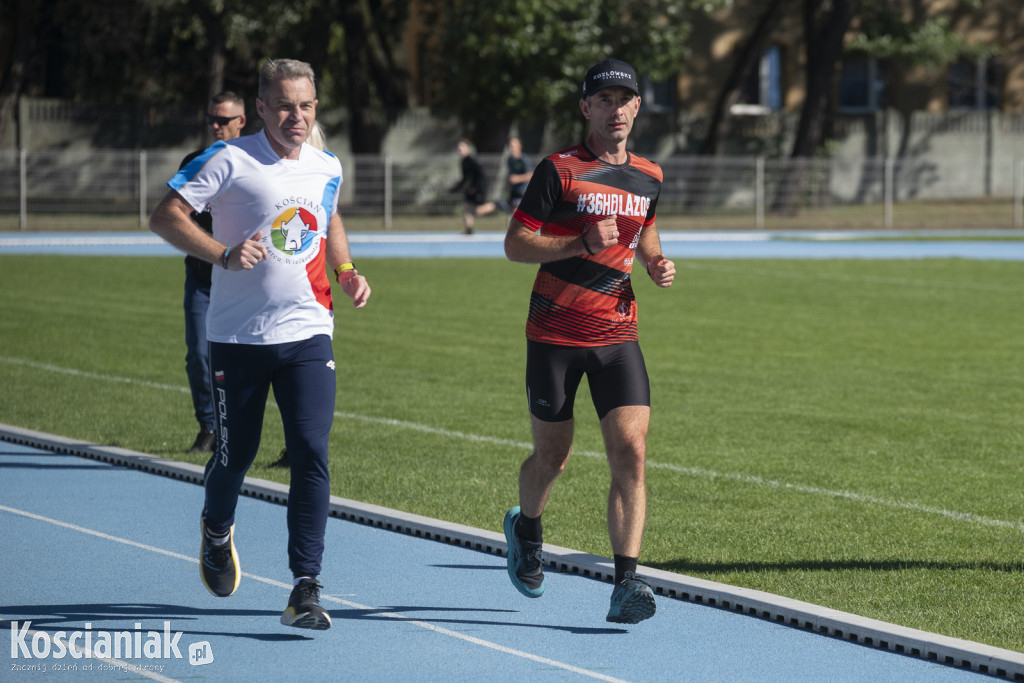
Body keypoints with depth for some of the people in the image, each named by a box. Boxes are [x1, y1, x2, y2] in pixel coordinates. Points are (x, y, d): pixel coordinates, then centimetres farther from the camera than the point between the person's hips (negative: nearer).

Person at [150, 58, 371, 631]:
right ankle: (217, 530, 43)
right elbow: (165, 216, -12)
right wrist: (224, 255, -24)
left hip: (308, 332, 3)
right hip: (238, 336, -3)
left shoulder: (328, 168, 8)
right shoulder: (230, 161, -9)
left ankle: (306, 588, -11)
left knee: (312, 454, -12)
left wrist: (346, 271, 11)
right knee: (235, 455, 8)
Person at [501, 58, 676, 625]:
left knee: (630, 451, -13)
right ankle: (526, 528, 41)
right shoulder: (559, 170, -6)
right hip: (554, 336, -3)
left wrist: (655, 263, 6)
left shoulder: (648, 178, 10)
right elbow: (515, 244, -8)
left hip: (617, 335, 3)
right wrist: (584, 243, -20)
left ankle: (626, 583, -17)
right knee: (553, 456, 7)